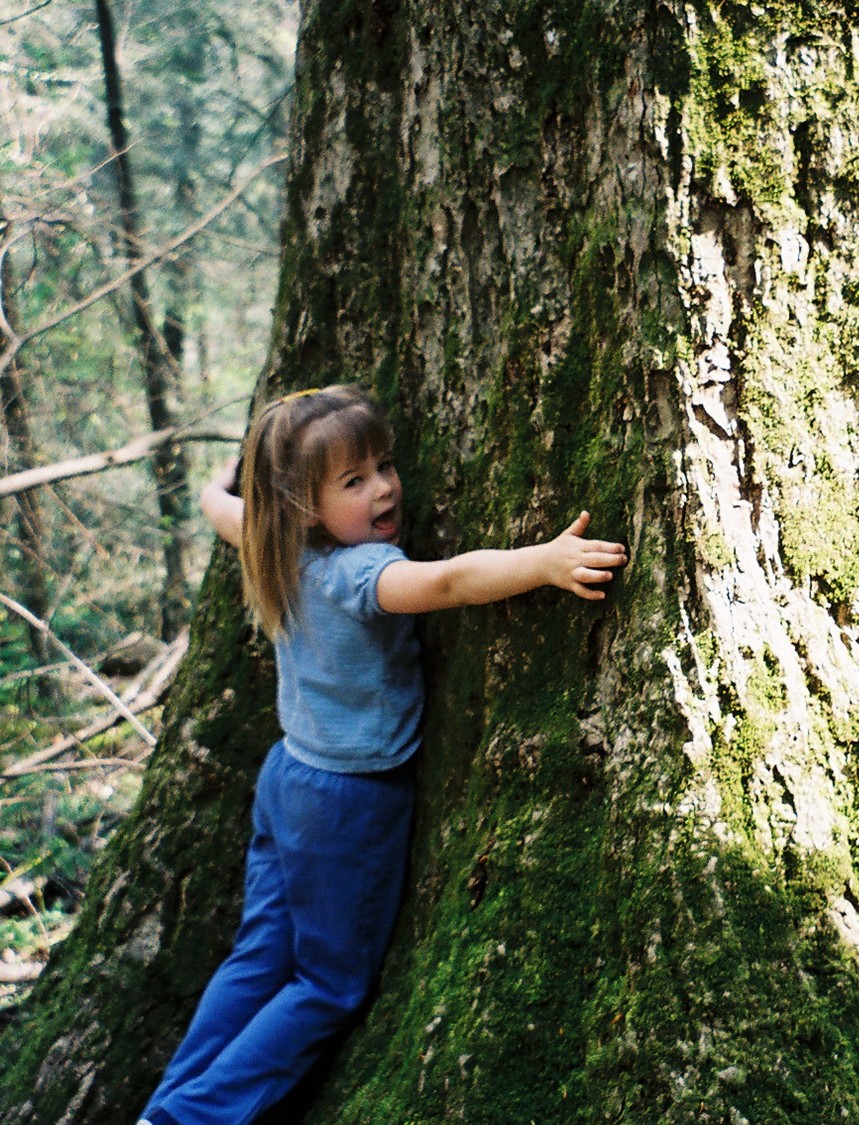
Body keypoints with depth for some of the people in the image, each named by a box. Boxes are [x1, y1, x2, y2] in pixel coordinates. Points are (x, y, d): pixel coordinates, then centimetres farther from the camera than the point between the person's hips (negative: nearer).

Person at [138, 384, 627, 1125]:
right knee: (332, 984, 9)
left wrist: (238, 477, 38)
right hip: (350, 800, -8)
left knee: (261, 954, 18)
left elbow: (218, 502, 17)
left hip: (288, 777, 8)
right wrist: (546, 562, -55)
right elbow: (444, 583, -47)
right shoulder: (361, 571, -27)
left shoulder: (282, 552, -3)